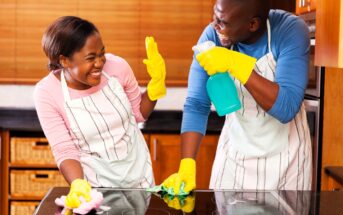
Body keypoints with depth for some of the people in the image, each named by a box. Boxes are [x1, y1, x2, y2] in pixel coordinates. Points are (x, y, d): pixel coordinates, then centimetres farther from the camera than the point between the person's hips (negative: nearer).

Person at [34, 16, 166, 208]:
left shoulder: (117, 66, -15)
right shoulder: (47, 92, -19)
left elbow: (139, 114, 2)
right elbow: (65, 152, -17)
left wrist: (156, 83, -14)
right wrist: (78, 184, -35)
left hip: (139, 172, 3)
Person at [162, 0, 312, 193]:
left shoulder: (291, 30, -22)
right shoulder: (212, 36, -15)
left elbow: (287, 108, -29)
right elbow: (196, 105, -15)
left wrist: (237, 65, -36)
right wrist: (187, 166, -26)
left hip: (284, 156, -2)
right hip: (233, 154, 2)